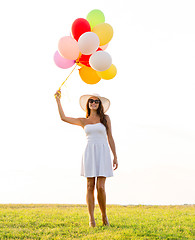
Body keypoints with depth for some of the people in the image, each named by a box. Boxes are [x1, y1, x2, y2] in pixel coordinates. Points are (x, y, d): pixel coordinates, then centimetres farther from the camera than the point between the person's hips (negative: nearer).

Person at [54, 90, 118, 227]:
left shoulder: (105, 118, 9)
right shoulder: (83, 121, 12)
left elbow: (110, 138, 8)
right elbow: (64, 118, 4)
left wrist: (115, 157, 4)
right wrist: (58, 100, 3)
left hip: (103, 153, -1)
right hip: (89, 153, 1)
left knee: (100, 187, -8)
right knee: (90, 186, -3)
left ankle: (104, 216, 11)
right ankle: (91, 219, 2)